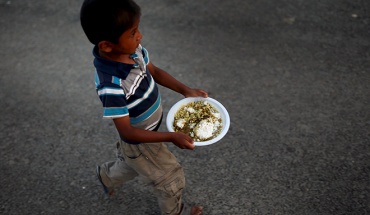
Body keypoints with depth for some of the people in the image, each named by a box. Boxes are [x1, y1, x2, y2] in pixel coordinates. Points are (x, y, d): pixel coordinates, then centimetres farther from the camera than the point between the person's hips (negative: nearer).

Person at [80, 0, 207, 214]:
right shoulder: (112, 85, -40)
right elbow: (127, 132, -32)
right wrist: (172, 137, -33)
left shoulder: (133, 49, -18)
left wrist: (185, 90, -9)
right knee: (172, 179, 16)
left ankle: (107, 175, 65)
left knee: (132, 164, 35)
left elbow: (155, 71, 1)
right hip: (139, 142, -7)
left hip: (149, 130, 7)